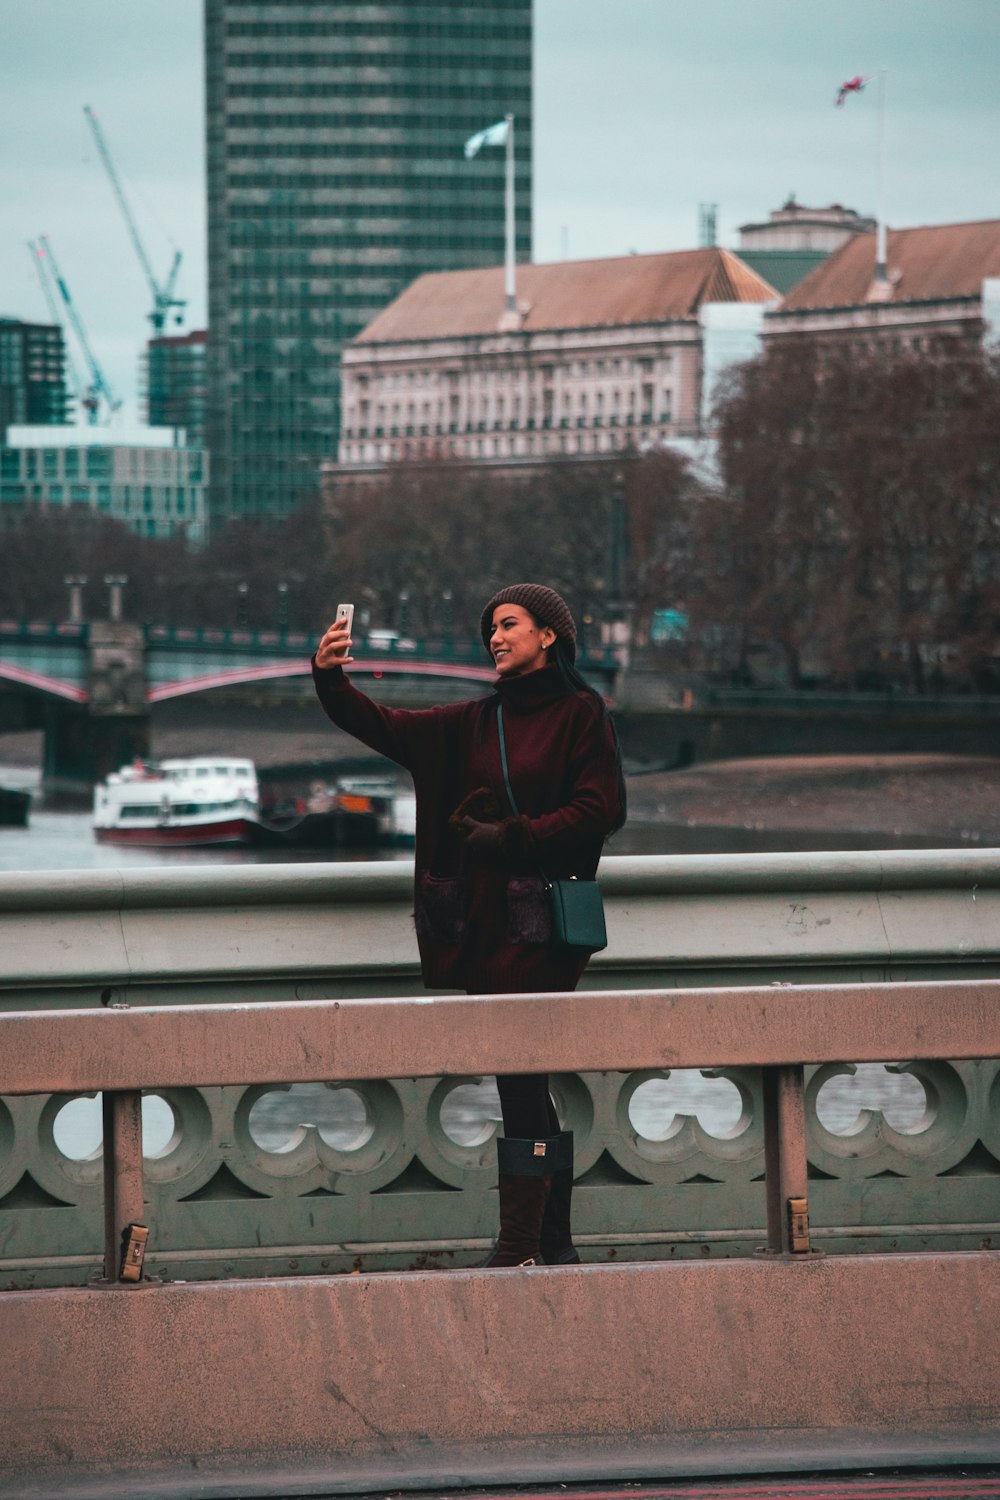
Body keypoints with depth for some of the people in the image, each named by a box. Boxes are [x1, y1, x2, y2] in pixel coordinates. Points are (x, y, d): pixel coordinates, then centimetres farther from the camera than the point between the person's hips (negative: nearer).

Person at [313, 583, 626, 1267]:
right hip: (480, 922, 7)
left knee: (519, 1073, -12)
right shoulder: (475, 722, 17)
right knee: (528, 1088, 9)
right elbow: (383, 727, 11)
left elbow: (599, 811, -8)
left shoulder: (581, 715, -1)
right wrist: (331, 679, -6)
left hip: (539, 924, -6)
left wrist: (510, 838, -13)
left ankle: (520, 1245, -13)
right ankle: (554, 1242, 14)